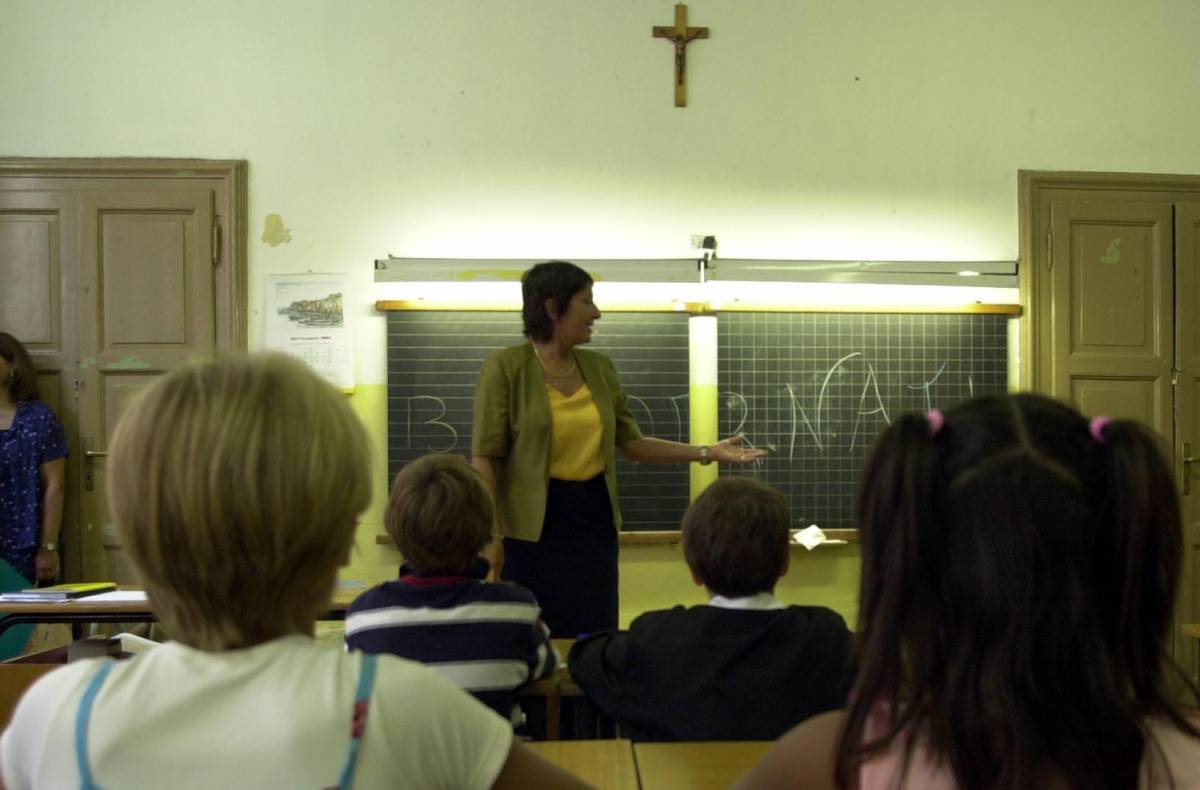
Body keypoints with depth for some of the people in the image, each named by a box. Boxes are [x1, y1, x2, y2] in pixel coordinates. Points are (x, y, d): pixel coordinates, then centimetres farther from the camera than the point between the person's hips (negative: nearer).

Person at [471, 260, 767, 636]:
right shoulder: (506, 366, -9)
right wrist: (489, 535, -17)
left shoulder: (599, 367, 8)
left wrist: (706, 452, 5)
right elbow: (485, 457, -11)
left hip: (594, 519, 5)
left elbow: (631, 442, 11)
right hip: (533, 526, -5)